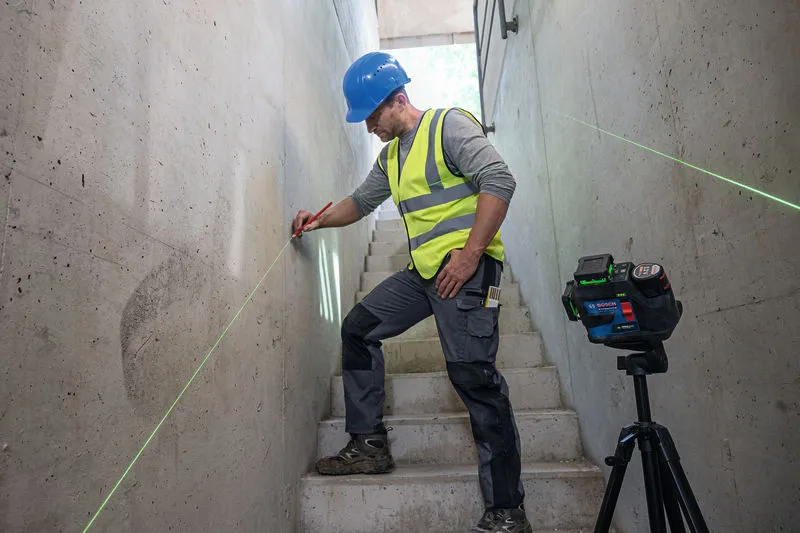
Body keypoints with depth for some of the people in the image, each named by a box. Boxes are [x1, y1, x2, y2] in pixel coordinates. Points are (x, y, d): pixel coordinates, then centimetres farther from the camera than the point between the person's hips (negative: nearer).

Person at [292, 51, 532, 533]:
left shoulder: (449, 125, -5)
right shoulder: (391, 154, 21)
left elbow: (499, 181, -17)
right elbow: (362, 200, 31)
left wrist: (470, 252, -22)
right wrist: (320, 220, 14)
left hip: (464, 268, -9)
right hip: (423, 272, 9)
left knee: (473, 376, -14)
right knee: (358, 329, 10)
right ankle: (370, 445, 19)